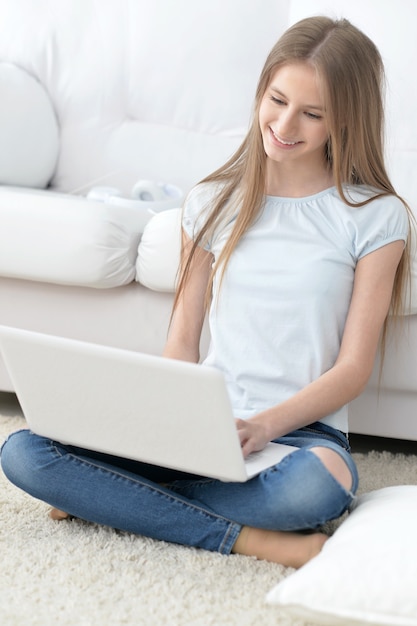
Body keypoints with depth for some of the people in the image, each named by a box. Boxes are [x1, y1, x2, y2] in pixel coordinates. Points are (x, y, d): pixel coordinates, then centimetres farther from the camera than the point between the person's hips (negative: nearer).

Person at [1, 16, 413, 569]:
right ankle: (248, 538, -22)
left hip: (302, 430, -3)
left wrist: (265, 425, -20)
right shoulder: (214, 203, 10)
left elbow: (353, 368, -3)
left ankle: (112, 498, -20)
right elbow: (182, 343, 10)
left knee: (321, 481, -42)